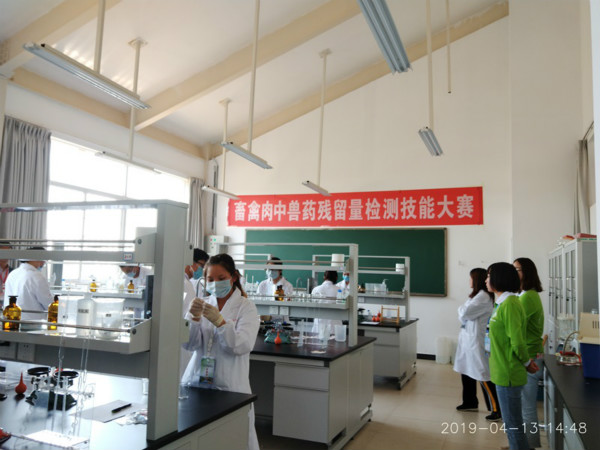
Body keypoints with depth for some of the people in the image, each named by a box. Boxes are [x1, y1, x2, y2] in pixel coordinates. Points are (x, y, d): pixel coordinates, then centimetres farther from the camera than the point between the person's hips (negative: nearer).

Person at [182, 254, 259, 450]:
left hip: (230, 385, -3)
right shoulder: (203, 304, 9)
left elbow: (243, 346, -14)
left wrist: (220, 322, -27)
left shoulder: (246, 307, -1)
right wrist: (194, 318, -18)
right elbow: (189, 345, 0)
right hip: (197, 381, 3)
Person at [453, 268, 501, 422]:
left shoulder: (483, 297, -18)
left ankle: (496, 409, 4)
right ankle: (470, 403, 32)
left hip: (476, 341, -10)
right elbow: (463, 316, 15)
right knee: (466, 372, 18)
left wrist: (462, 309, -2)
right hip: (468, 339, 10)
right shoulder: (477, 295, 13)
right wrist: (463, 317, -5)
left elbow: (464, 313, -21)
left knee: (483, 376, -4)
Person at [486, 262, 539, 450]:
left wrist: (526, 362, -7)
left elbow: (517, 341, -22)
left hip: (508, 374, -10)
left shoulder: (509, 304, -21)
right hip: (504, 372, 10)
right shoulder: (504, 303, 10)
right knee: (512, 425, 20)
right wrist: (526, 362, 10)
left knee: (513, 427, 2)